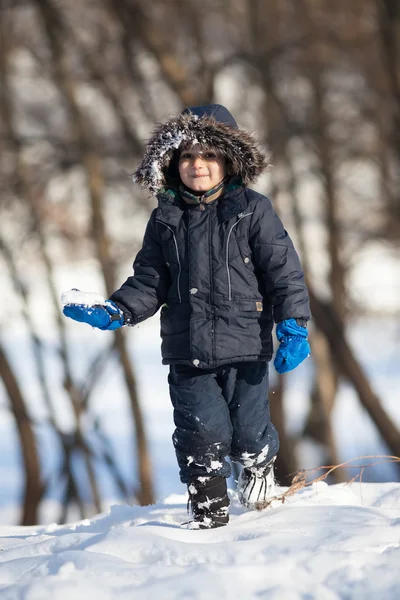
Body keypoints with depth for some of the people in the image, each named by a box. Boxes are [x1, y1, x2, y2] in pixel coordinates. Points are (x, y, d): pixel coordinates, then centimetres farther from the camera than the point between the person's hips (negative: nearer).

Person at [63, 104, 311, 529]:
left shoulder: (253, 211, -1)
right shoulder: (166, 219, 8)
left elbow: (283, 272, -3)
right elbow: (149, 283, 12)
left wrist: (293, 327, -11)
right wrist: (113, 312, -3)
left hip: (245, 347, -2)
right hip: (187, 352, 2)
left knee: (247, 431, 2)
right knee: (202, 434, -4)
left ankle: (260, 465, 38)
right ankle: (209, 513, 14)